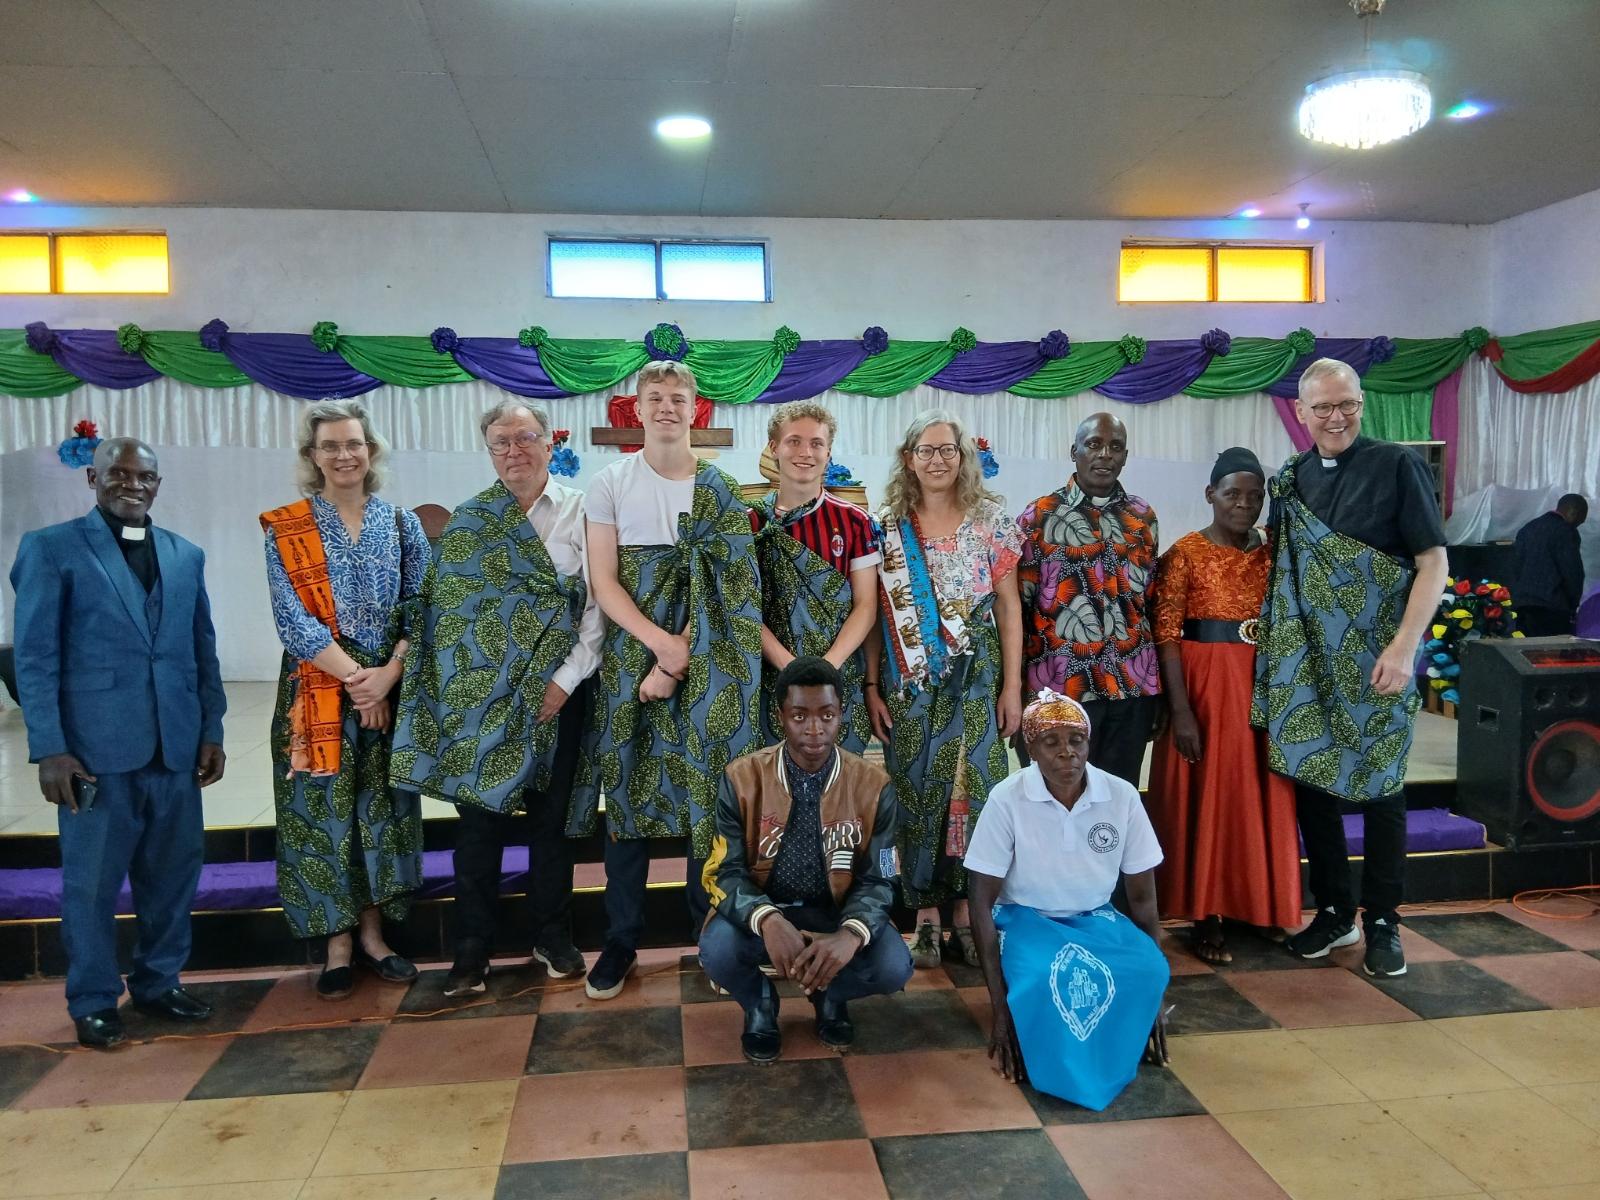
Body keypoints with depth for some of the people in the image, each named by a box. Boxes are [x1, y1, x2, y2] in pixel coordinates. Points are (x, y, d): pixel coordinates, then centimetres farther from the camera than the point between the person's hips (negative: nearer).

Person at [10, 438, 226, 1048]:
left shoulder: (186, 555, 12)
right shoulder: (51, 548, 0)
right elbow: (35, 656, -4)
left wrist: (212, 731, 7)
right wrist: (48, 748, -10)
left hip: (176, 748, 4)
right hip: (94, 748, -4)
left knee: (172, 874, 11)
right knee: (92, 881, 7)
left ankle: (159, 982, 28)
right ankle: (94, 1001, 22)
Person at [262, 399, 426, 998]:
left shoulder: (402, 523, 5)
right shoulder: (285, 528, 0)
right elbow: (292, 618, -9)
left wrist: (389, 673, -13)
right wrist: (354, 677, -15)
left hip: (391, 692, 2)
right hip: (317, 694, -2)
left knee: (383, 809, 8)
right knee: (324, 813, 3)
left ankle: (372, 933, 22)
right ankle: (338, 945, 17)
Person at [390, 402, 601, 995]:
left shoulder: (581, 512, -2)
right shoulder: (467, 519, 4)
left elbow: (599, 603, -6)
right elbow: (446, 605, 1)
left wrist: (567, 679, -10)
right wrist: (457, 688, -6)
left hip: (557, 691, -1)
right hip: (481, 692, 1)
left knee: (551, 818, 11)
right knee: (479, 818, 4)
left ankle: (554, 938, 26)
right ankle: (471, 951, 17)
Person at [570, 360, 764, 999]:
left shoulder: (720, 490, 3)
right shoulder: (611, 483, 4)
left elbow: (724, 586, -4)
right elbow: (602, 581, -2)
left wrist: (678, 663, -12)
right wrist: (660, 641, -15)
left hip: (707, 664, 0)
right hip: (628, 655, 0)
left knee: (708, 792, 3)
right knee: (627, 792, 3)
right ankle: (621, 939, 15)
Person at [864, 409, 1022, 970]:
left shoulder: (990, 520, 4)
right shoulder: (888, 527, 4)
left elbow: (1009, 607, 4)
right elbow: (875, 612, 4)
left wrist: (1013, 685, -1)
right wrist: (871, 687, -2)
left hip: (975, 678, 0)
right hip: (908, 682, 1)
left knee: (971, 788, -1)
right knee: (914, 791, 3)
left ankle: (964, 914, 13)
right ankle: (926, 919, 13)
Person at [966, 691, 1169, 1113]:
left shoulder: (1122, 796, -12)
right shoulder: (1007, 800, -19)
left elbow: (1143, 898, 0)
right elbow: (982, 903, -14)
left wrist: (1155, 986, -1)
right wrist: (999, 1004, -16)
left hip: (1095, 919, 3)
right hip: (1026, 919, -3)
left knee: (1147, 972, -28)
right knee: (1042, 978, -36)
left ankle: (1112, 1058, 1)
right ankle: (1051, 1067, -4)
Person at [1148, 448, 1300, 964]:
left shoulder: (1274, 554, 8)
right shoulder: (1185, 553, -6)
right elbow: (1166, 635, -10)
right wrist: (1180, 709, -16)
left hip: (1263, 688, 4)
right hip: (1204, 685, -4)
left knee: (1260, 796, 10)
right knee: (1205, 797, 3)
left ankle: (1257, 907, 25)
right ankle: (1207, 916, 13)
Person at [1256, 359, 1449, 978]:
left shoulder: (1398, 465, -5)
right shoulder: (1290, 479, 8)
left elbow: (1433, 561, -9)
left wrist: (1404, 646, -18)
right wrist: (1270, 631, 4)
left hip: (1377, 659, -4)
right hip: (1306, 658, 4)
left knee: (1379, 785, 5)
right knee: (1309, 778, 7)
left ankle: (1382, 921, 20)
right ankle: (1333, 910, 24)